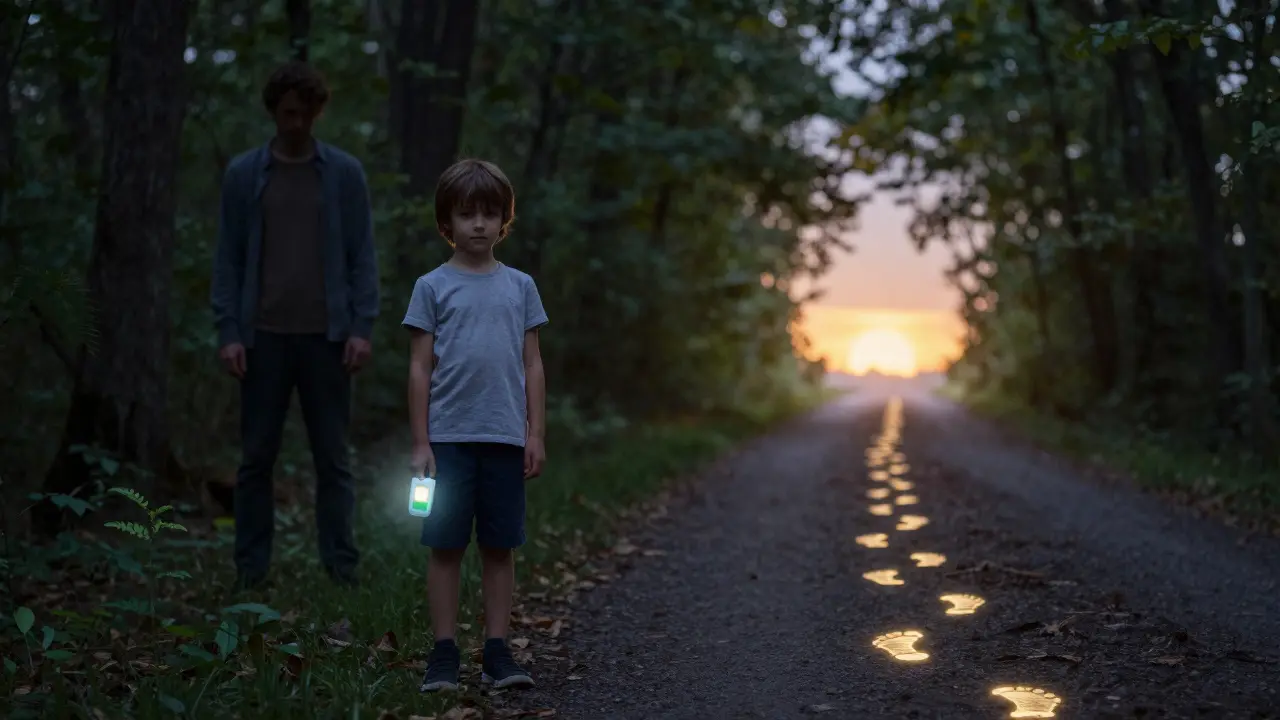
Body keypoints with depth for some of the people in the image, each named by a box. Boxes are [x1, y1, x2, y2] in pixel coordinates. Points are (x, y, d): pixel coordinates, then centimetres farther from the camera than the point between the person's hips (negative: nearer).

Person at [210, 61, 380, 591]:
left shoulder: (345, 173, 5)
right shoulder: (243, 174, 6)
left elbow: (362, 256, 3)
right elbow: (228, 258, 4)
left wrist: (362, 328, -6)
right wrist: (228, 333, -4)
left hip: (326, 335, 0)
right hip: (264, 336, 1)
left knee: (333, 459, 2)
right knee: (256, 458, 5)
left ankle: (341, 569, 7)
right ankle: (249, 572, 12)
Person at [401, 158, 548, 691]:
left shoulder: (520, 286, 10)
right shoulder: (432, 287, 3)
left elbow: (532, 365, 10)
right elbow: (420, 369, 2)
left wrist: (535, 434, 4)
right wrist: (420, 443, -2)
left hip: (505, 438, 2)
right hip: (449, 437, -2)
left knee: (499, 547, 6)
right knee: (446, 546, 2)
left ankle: (497, 651, 14)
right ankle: (444, 653, 9)